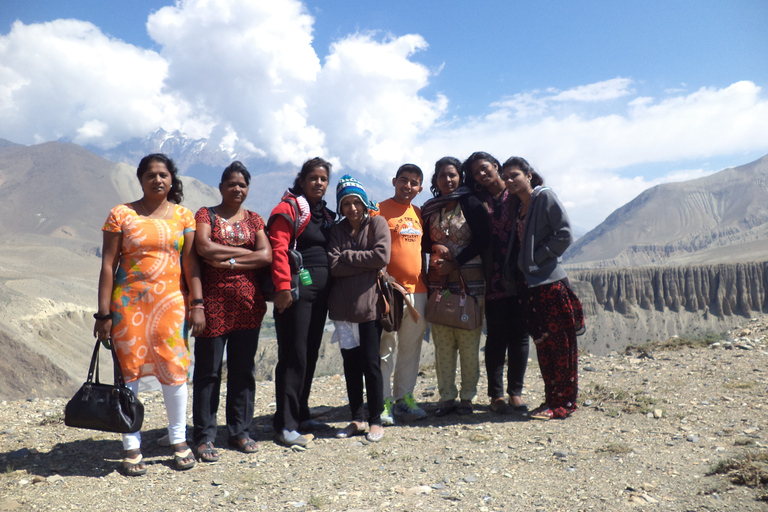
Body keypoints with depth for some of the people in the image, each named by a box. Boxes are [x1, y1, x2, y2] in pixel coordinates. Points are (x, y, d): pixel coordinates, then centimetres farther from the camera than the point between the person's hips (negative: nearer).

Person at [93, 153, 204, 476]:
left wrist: (197, 304, -5)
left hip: (171, 301, 1)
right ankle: (132, 448, 15)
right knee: (129, 370, 2)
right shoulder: (121, 215, 3)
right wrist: (104, 314, -4)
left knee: (174, 369, 0)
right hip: (128, 302, -1)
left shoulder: (184, 216, 7)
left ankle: (179, 440, 18)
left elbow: (190, 262, 4)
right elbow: (108, 265, 0)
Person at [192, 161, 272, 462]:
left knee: (243, 369, 9)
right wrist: (247, 251, -7)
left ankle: (240, 431, 21)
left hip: (248, 303, 3)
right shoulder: (205, 215, 5)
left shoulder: (254, 219, 13)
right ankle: (204, 437, 13)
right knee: (208, 370, 2)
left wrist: (228, 260, -10)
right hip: (214, 303, -3)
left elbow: (267, 256, -1)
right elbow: (204, 249, -14)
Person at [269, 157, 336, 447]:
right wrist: (283, 287, -24)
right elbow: (278, 249, -16)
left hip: (320, 293, 8)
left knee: (310, 356, 13)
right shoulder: (290, 208, -5)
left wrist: (330, 291, 15)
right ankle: (285, 426, 2)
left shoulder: (325, 215, 19)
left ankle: (301, 416, 24)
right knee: (293, 357, -6)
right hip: (296, 292, -8)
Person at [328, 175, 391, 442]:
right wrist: (366, 264, -9)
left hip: (369, 303, -4)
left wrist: (348, 256, -6)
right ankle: (357, 419, 22)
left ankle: (376, 421, 11)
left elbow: (382, 257, -13)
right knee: (351, 364, 10)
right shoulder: (337, 230, 12)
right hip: (343, 305, 4)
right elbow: (334, 266, -2)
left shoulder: (377, 223, 3)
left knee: (371, 363, -2)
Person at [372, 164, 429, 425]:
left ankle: (404, 396, 21)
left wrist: (424, 279, 17)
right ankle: (384, 401, 7)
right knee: (387, 346, -2)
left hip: (418, 290, 6)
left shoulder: (418, 213, 16)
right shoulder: (380, 210, -2)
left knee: (411, 347, 10)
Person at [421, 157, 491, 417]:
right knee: (442, 342, 2)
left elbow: (483, 239, -5)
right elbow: (423, 242, 19)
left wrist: (455, 263, -11)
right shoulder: (429, 209, 13)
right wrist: (436, 247, -4)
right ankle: (446, 397, 11)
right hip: (438, 282, 3)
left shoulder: (471, 203, 2)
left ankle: (467, 397, 9)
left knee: (469, 342, -2)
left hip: (469, 280, -3)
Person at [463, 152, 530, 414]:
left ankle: (515, 391, 16)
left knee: (519, 334, 4)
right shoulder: (479, 202, 9)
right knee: (496, 336, 2)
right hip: (494, 279, 1)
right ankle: (496, 394, 10)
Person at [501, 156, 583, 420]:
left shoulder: (545, 196, -5)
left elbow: (564, 234, -12)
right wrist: (514, 274, 8)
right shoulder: (518, 205, 17)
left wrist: (539, 256, -13)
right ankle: (551, 399, 20)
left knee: (559, 344, -1)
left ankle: (564, 402, 6)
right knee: (542, 343, 11)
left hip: (550, 282, -8)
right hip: (530, 284, 8)